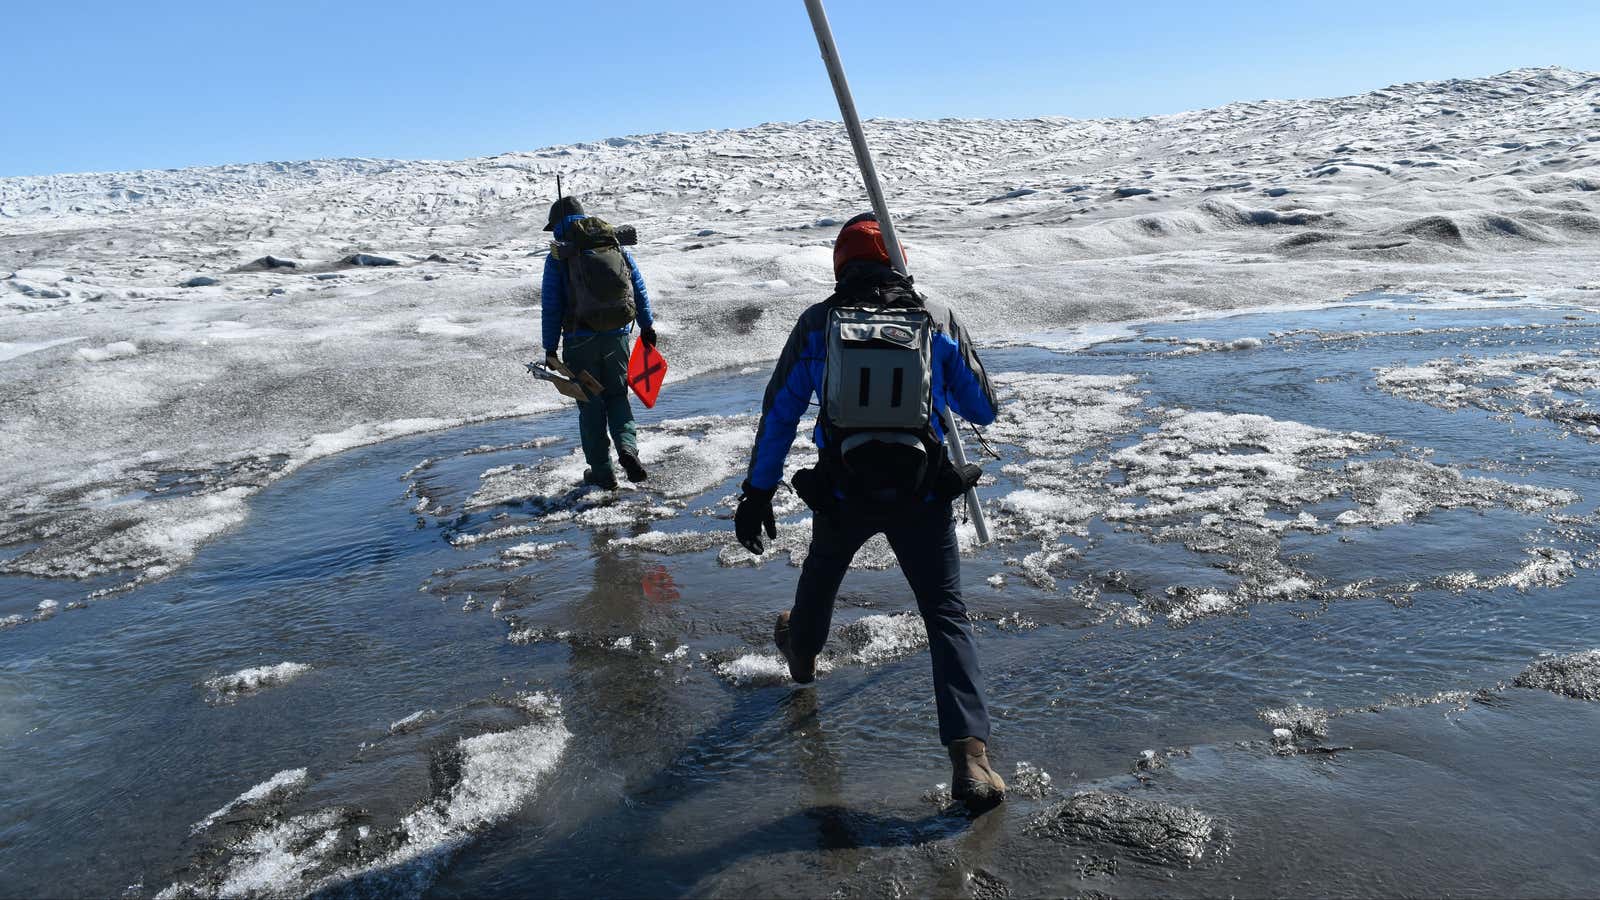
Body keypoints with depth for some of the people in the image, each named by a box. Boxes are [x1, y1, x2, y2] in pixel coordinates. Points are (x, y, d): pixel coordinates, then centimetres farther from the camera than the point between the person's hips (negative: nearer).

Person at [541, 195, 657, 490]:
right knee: (617, 395, 18)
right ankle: (627, 446, -6)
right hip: (618, 335, 3)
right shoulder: (617, 247, 7)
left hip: (580, 341, -3)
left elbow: (551, 306, -6)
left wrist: (550, 348, -1)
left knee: (591, 405, 8)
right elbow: (639, 290, 9)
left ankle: (601, 471, 13)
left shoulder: (558, 256, -4)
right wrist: (647, 326, 19)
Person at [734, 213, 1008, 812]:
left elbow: (779, 414, 1)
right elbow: (983, 410, 7)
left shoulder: (817, 323, 0)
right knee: (947, 617, 5)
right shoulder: (938, 320, 0)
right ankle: (969, 756, -6)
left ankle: (801, 650, 61)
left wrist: (757, 492, 7)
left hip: (841, 492, 1)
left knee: (822, 572, 32)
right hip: (922, 493, -1)